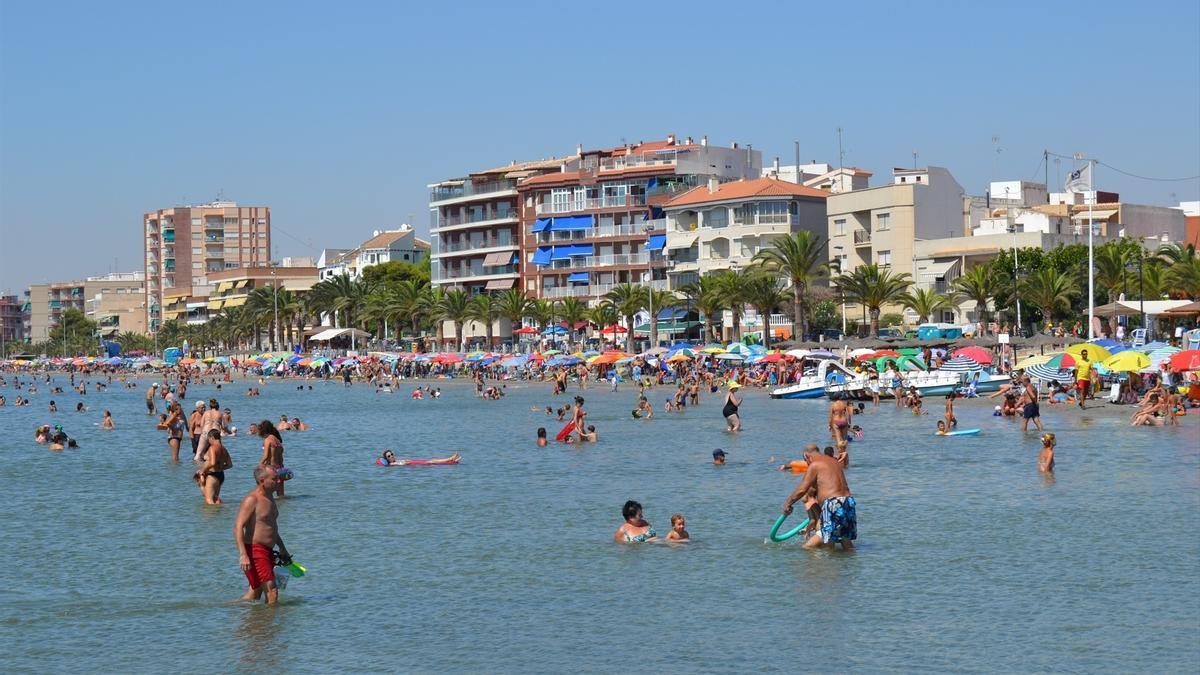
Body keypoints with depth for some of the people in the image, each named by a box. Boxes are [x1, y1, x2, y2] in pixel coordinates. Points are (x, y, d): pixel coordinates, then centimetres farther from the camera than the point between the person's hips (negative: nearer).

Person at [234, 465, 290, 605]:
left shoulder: (269, 497, 15)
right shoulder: (251, 500, -14)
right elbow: (238, 527, -21)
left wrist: (282, 548, 32)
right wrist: (243, 555, -30)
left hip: (268, 551, 9)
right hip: (255, 550, -9)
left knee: (256, 591, 12)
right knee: (271, 589, -13)